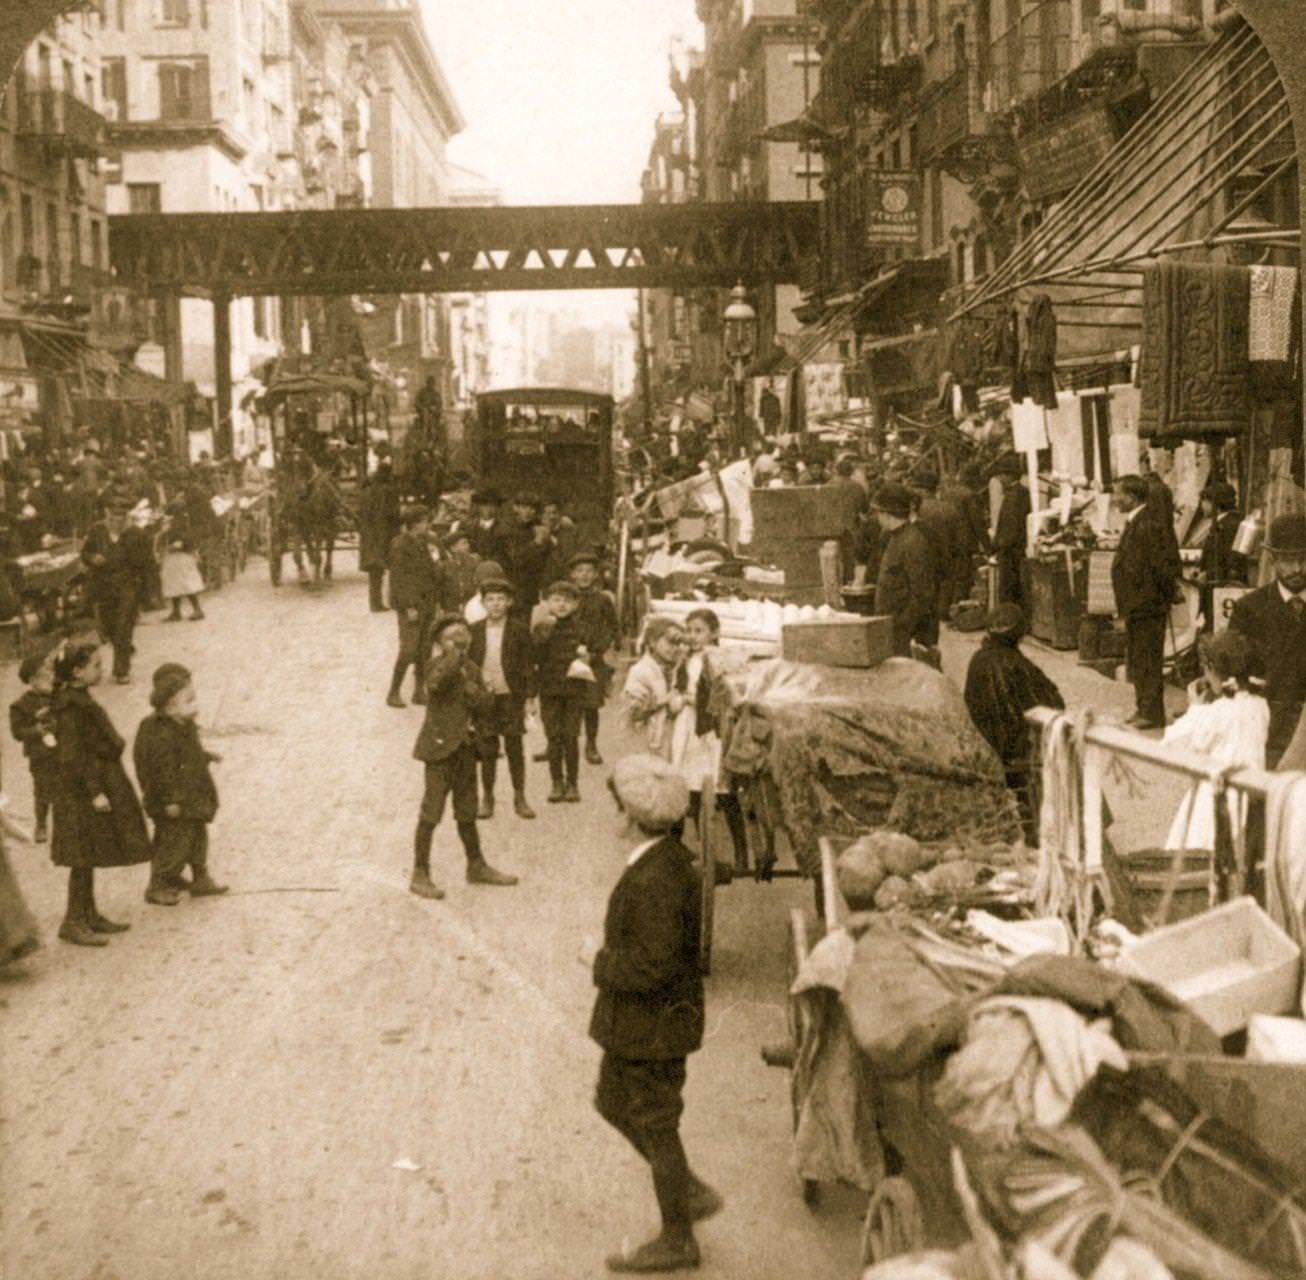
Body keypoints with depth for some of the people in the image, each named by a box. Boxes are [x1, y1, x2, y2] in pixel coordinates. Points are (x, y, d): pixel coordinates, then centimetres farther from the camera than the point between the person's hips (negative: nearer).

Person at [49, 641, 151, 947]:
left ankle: (88, 914, 24)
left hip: (97, 783, 10)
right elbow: (72, 757, -22)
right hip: (82, 794, -10)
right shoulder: (71, 707, -19)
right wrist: (94, 792, -22)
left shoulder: (81, 701, 11)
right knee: (84, 857, -4)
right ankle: (73, 922, 3)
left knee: (89, 858, 16)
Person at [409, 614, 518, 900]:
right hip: (440, 747, -7)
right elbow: (439, 680, -36)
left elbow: (485, 704, 5)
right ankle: (420, 874, 3)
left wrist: (472, 689, -14)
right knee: (431, 812, -4)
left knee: (467, 812, 18)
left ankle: (477, 866, 30)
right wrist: (454, 652, -25)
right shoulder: (436, 665, -12)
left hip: (466, 746, 7)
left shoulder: (470, 668, 10)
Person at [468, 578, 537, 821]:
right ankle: (487, 798, 18)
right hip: (484, 698, 2)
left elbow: (528, 664, -1)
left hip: (511, 696, -2)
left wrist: (530, 697, -5)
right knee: (487, 749, 7)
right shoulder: (475, 630, 3)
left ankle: (520, 798, 15)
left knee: (514, 747, 5)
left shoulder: (519, 629, -3)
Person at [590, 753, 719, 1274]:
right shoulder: (673, 858, 1)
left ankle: (676, 1240, 24)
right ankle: (692, 1192, 33)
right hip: (637, 1020, 10)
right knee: (613, 1101, 24)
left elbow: (652, 966, -31)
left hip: (652, 1024, -10)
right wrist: (614, 961, 5)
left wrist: (604, 964, -15)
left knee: (655, 1125, 6)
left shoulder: (655, 879, -30)